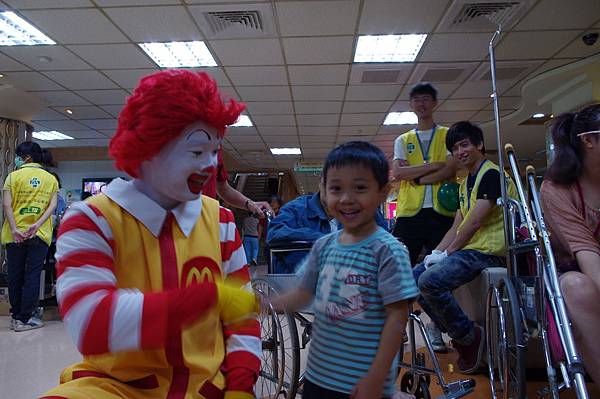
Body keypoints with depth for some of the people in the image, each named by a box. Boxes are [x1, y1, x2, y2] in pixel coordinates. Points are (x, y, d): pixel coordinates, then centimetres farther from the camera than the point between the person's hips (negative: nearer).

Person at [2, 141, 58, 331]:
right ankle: (24, 319, 5)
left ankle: (15, 316, 21)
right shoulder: (51, 179, 6)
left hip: (15, 234, 0)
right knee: (32, 276, 4)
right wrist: (37, 225, -13)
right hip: (40, 235, 1)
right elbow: (52, 205, -5)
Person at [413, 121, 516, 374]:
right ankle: (454, 332, 10)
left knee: (430, 280, -27)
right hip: (466, 249, 10)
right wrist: (436, 252, 2)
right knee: (415, 277, 4)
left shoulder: (491, 173, -10)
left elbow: (475, 223, -18)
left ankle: (470, 336, -6)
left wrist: (447, 254, -12)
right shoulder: (466, 182, 20)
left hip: (488, 251, -10)